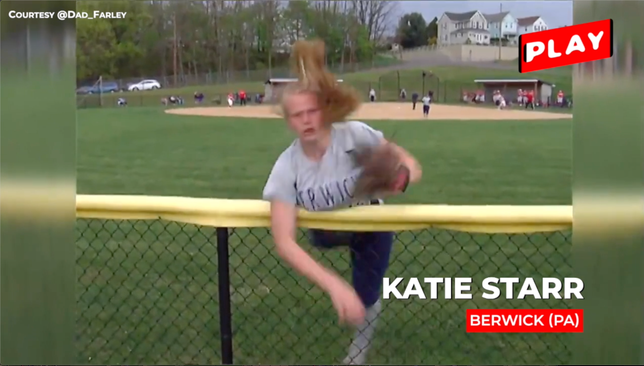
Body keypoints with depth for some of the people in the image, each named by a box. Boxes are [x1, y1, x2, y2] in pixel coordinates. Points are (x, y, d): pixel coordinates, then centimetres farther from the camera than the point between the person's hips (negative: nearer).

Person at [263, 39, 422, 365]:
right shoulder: (287, 168, -33)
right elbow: (284, 243, -38)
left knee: (366, 298, 4)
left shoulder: (355, 135, -35)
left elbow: (411, 166, -29)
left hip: (371, 227, -1)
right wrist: (334, 285, -49)